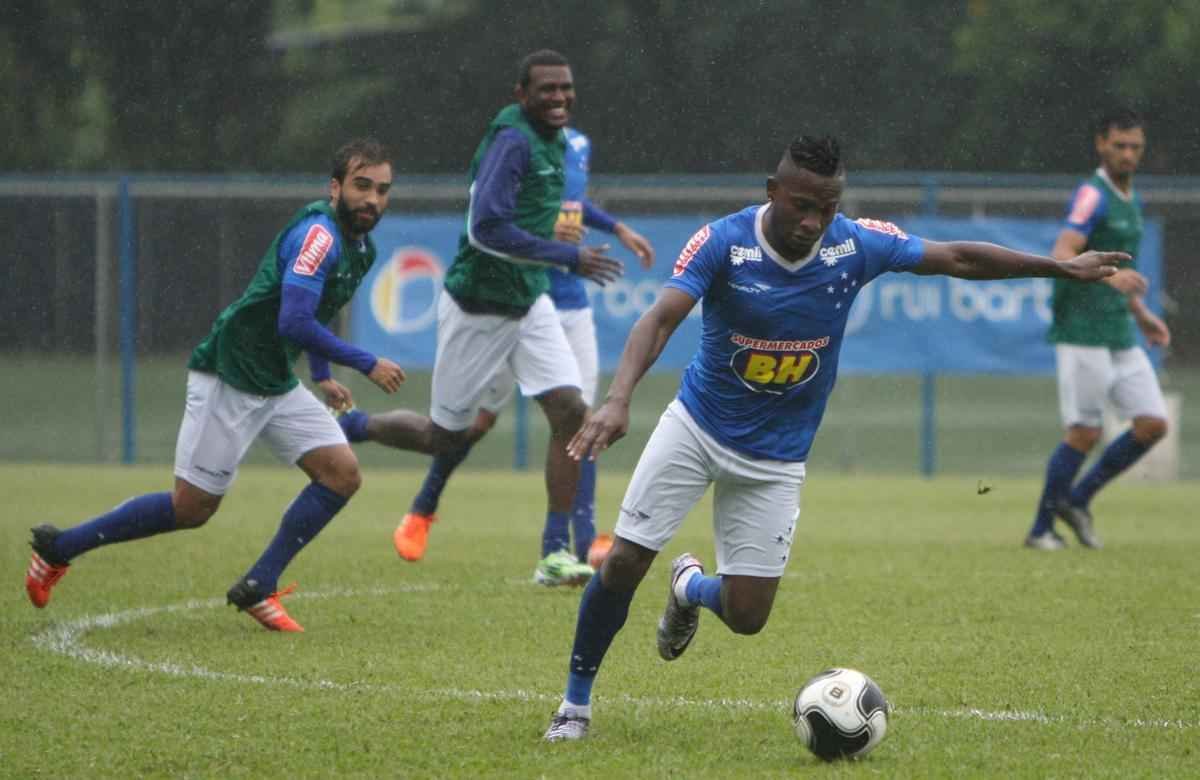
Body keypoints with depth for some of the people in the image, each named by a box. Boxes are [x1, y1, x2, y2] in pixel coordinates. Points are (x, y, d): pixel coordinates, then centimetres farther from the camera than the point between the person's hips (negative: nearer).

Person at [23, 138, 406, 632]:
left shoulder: (360, 247, 9)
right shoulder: (318, 234, -22)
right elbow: (294, 323, -31)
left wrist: (322, 375, 22)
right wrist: (367, 365, -24)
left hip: (277, 386, 9)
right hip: (230, 376, -9)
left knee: (343, 475, -5)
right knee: (192, 508, -4)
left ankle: (257, 589, 1)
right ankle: (57, 549, 11)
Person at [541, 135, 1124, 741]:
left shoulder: (856, 245, -13)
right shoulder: (723, 242, -21)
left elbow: (958, 258, 0)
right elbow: (661, 319, -32)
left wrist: (1061, 267, 4)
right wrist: (619, 400, -48)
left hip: (775, 457, 2)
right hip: (697, 426, -2)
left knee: (746, 616, -2)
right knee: (623, 563, -9)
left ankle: (691, 589, 35)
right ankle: (576, 702, 12)